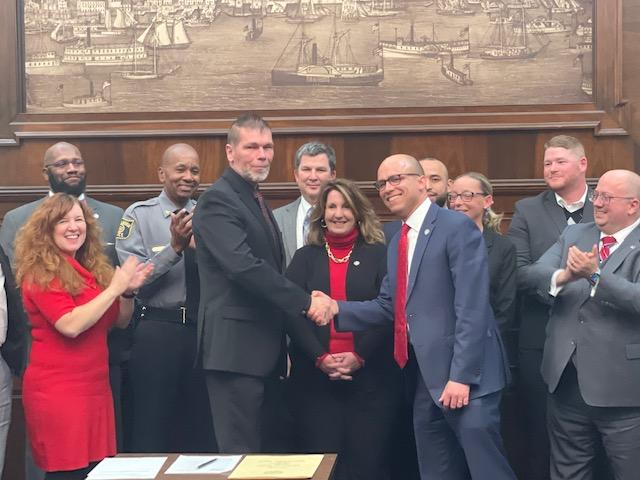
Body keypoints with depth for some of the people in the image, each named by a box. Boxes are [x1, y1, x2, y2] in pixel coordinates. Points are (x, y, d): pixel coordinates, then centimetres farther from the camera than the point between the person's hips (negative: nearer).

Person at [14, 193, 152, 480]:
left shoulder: (90, 268, 13)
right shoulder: (41, 273, -10)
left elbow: (120, 322, 18)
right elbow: (71, 325, -22)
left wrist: (128, 291, -1)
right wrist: (114, 288, -16)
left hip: (95, 387, 7)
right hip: (58, 390, -7)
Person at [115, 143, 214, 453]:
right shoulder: (139, 215, -1)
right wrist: (175, 247, -19)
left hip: (203, 329, 3)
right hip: (156, 331, -3)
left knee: (203, 429, 12)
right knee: (152, 429, 3)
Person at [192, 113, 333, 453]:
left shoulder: (256, 200, 19)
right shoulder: (218, 201, -12)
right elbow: (243, 267, -24)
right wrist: (305, 303, -22)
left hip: (263, 348, 10)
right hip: (235, 348, -10)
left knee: (261, 450, 13)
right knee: (241, 453, -7)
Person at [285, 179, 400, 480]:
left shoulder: (378, 255, 6)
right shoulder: (305, 257, 11)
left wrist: (359, 357, -13)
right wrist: (320, 358, -11)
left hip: (370, 375, -1)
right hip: (315, 377, 1)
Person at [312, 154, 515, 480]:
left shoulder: (457, 227, -11)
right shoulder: (397, 242, 17)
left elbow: (472, 308, -17)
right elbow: (387, 306, 15)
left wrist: (462, 375, -21)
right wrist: (337, 309, 0)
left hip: (465, 376, -8)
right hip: (426, 378, 9)